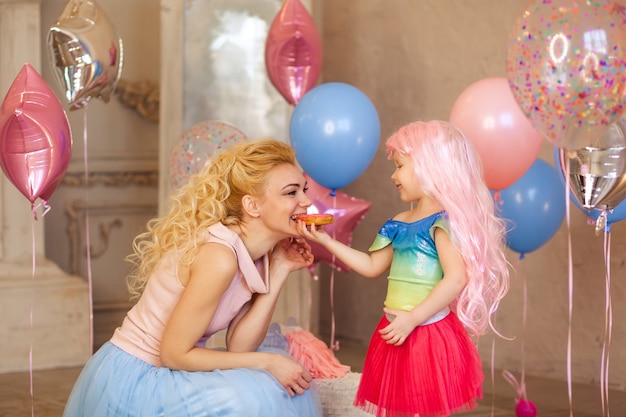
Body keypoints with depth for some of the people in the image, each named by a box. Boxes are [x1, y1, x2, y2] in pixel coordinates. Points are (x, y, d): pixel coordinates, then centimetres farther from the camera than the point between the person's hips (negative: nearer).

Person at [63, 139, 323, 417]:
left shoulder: (259, 254, 0)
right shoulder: (218, 256, -26)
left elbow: (237, 347, -6)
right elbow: (174, 354, -22)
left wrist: (280, 272, -7)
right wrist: (265, 361, -18)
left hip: (160, 374, 8)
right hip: (131, 383, -8)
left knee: (284, 388, 5)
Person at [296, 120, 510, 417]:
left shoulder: (442, 222, -13)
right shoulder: (399, 224, 12)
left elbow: (456, 278, -22)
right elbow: (371, 266, 19)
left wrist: (413, 318, -23)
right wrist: (325, 240, 15)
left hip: (429, 335, -8)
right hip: (398, 334, 8)